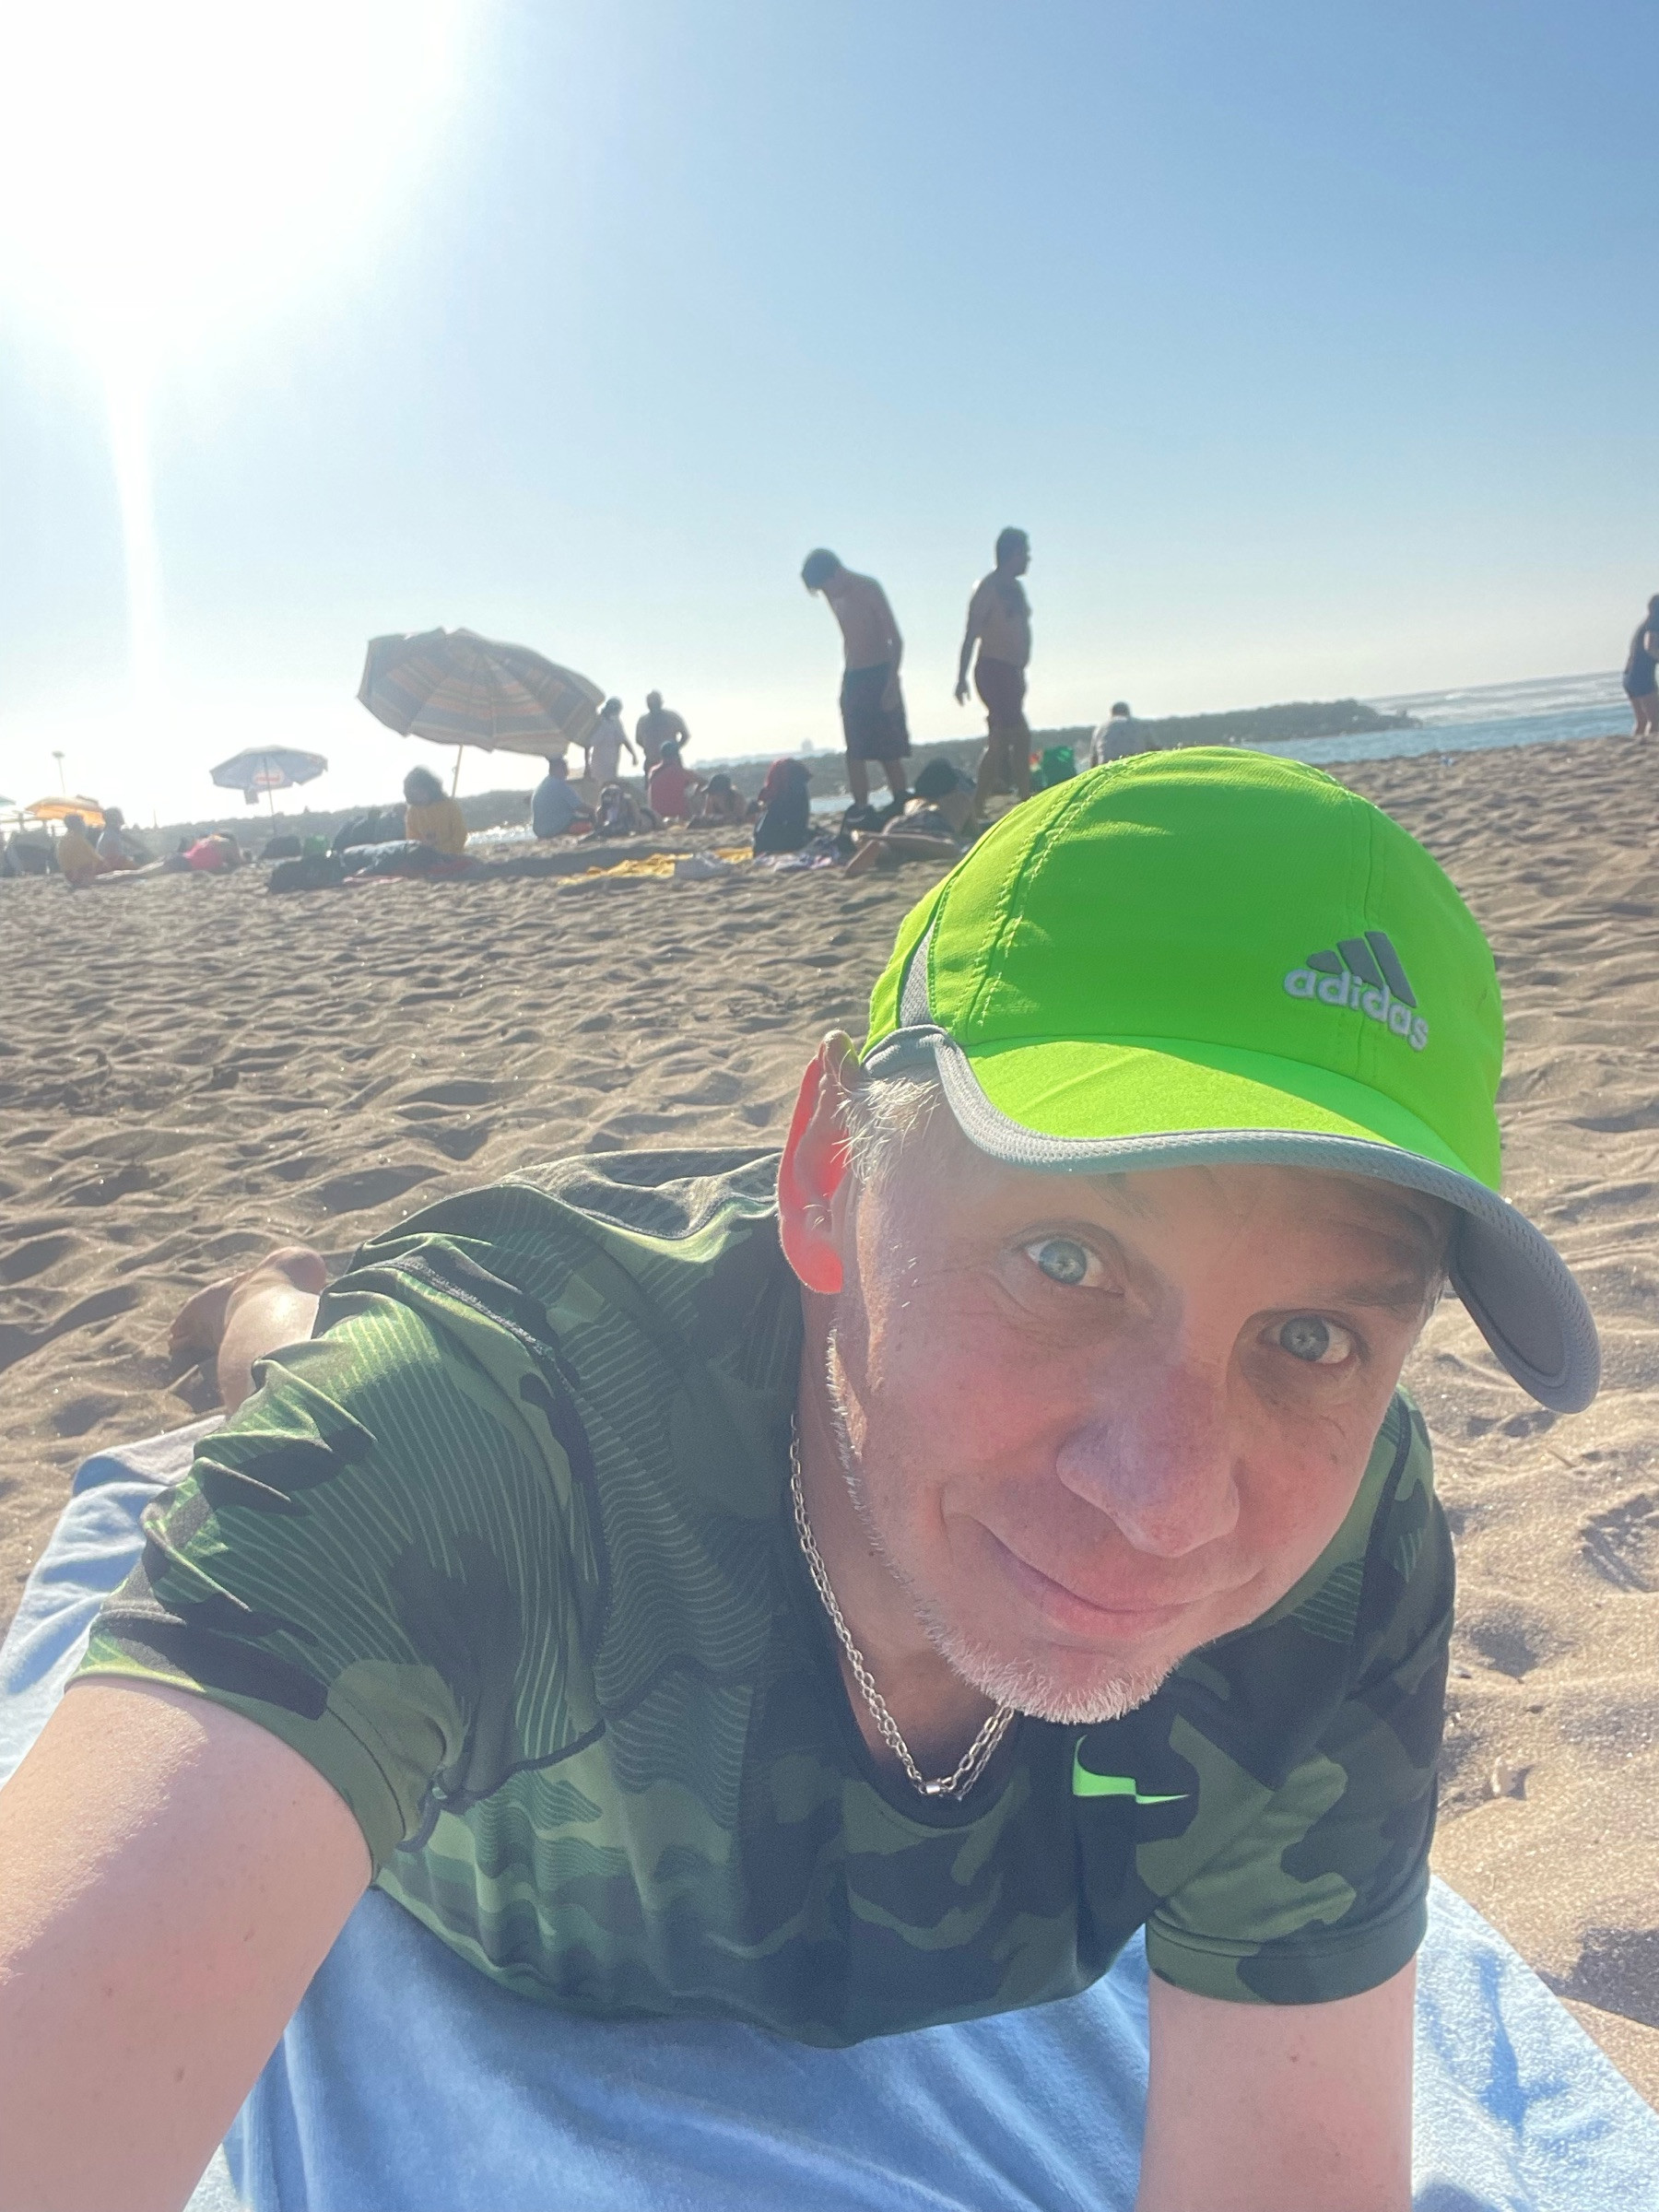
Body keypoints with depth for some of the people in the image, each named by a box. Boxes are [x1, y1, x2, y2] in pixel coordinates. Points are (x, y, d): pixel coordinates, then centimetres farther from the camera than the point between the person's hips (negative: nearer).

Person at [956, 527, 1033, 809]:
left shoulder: (1015, 588, 17)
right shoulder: (988, 587, -9)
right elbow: (971, 634, -14)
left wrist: (1020, 674, 21)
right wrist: (962, 677, -19)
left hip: (1012, 672, 9)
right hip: (994, 671, -9)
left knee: (999, 739, 9)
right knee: (1020, 735, -12)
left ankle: (977, 807, 14)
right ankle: (1026, 801, -8)